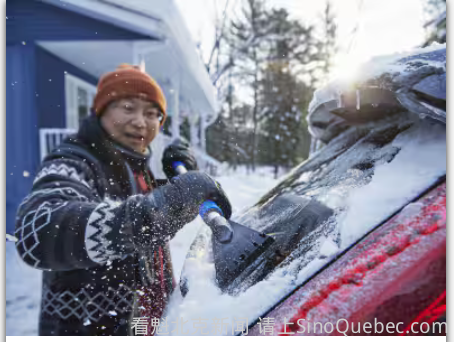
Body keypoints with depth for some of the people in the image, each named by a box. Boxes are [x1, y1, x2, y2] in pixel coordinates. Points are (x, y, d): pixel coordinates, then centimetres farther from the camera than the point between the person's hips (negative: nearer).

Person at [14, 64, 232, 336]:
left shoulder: (137, 167, 2)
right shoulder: (70, 166, -20)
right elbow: (38, 232, -39)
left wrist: (184, 180, -7)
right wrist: (153, 208, -53)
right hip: (86, 327, -6)